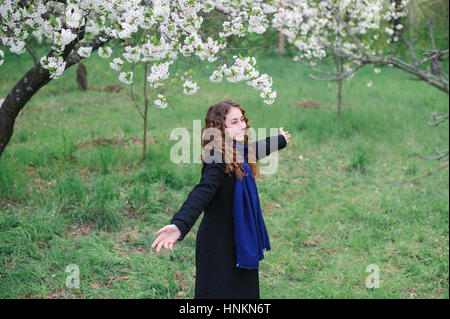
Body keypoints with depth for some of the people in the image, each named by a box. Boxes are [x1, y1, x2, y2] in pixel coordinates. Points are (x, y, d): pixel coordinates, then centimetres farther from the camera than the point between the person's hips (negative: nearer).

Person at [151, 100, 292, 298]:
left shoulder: (240, 153, 5)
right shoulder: (218, 163, -22)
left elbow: (257, 149, 29)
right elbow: (201, 194, -38)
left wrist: (280, 140, 50)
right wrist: (179, 225, -55)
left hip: (239, 242, 9)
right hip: (218, 246, -9)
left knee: (245, 292, 14)